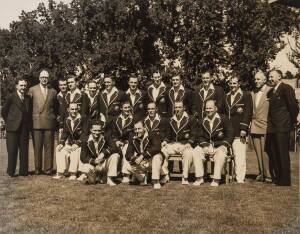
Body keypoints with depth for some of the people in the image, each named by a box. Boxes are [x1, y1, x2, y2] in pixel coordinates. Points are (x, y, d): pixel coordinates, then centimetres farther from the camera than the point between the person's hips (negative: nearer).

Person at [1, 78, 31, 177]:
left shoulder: (28, 98, 11)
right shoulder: (10, 97, -3)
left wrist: (28, 124, 10)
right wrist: (9, 122, 4)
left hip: (24, 128, 4)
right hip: (13, 128, -4)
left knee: (24, 150, 6)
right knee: (12, 150, 0)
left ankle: (23, 171, 14)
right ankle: (11, 172, 9)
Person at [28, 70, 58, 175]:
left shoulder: (53, 92, 12)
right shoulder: (32, 90, 7)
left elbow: (56, 107, 19)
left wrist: (54, 118, 10)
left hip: (49, 123, 1)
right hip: (36, 122, -1)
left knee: (49, 147, 1)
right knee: (37, 147, 2)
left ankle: (48, 169, 8)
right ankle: (37, 169, 12)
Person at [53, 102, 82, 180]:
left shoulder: (81, 120, -9)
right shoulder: (67, 121, 11)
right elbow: (64, 133, 13)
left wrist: (77, 144, -21)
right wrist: (61, 143, -2)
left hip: (79, 144, -6)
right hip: (69, 144, 6)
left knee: (75, 152, -32)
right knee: (60, 151, -13)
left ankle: (73, 173, -22)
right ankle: (60, 172, -7)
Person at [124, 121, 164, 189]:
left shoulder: (151, 136, -17)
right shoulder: (133, 139, -2)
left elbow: (157, 147, -35)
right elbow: (128, 154, -8)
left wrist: (143, 155, -40)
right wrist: (133, 158, -32)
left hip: (152, 162, -5)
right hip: (142, 164, 5)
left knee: (157, 156, -36)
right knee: (128, 166, -17)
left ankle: (156, 181, -27)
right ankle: (143, 177, 9)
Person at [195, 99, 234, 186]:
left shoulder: (223, 119, -2)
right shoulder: (203, 121, 11)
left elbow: (230, 135, -6)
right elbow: (200, 137, 9)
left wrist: (222, 146, -16)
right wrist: (206, 146, -11)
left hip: (220, 146, -4)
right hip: (207, 146, 4)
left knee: (220, 153, -36)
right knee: (196, 151, -20)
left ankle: (216, 179, -30)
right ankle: (200, 178, -15)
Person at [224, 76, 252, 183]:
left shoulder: (246, 95, 1)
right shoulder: (226, 97, 19)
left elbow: (248, 113, -6)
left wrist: (244, 128, -12)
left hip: (239, 131, -5)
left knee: (240, 156, -8)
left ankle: (240, 178, -3)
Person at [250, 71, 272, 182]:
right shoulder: (252, 93, 15)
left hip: (265, 127, -6)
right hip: (254, 127, 6)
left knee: (265, 152, -6)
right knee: (258, 152, 9)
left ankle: (268, 175, 3)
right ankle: (261, 174, 17)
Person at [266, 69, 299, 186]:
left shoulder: (286, 88, -7)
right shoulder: (270, 92, 17)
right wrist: (269, 123, 10)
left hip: (282, 128, -8)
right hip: (271, 128, 8)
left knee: (283, 154, -2)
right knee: (272, 154, 11)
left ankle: (285, 182, 7)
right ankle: (276, 179, 23)